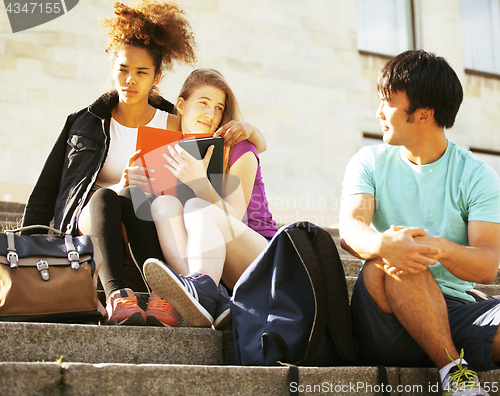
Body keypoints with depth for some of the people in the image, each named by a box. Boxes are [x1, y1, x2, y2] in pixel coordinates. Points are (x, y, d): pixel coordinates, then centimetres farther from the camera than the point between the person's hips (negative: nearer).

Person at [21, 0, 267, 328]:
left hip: (147, 226, 0)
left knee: (130, 198, -33)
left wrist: (245, 129, -12)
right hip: (87, 224, 1)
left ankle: (163, 295, -51)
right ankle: (116, 294, -57)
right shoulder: (87, 123, 10)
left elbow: (259, 145, 11)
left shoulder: (172, 126, 8)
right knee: (105, 196, -33)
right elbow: (47, 188, 8)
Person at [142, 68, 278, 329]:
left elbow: (231, 219, -11)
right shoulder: (169, 156, 14)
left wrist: (200, 183, -28)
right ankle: (216, 300, -44)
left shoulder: (239, 151, 1)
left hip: (260, 255, -3)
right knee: (163, 204, -21)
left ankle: (201, 287, -57)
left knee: (198, 206, -27)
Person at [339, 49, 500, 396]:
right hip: (385, 325, 2)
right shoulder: (370, 163, 10)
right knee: (391, 260, -33)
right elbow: (350, 228, -10)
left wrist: (441, 249, -31)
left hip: (454, 309, -1)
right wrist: (381, 244, -35)